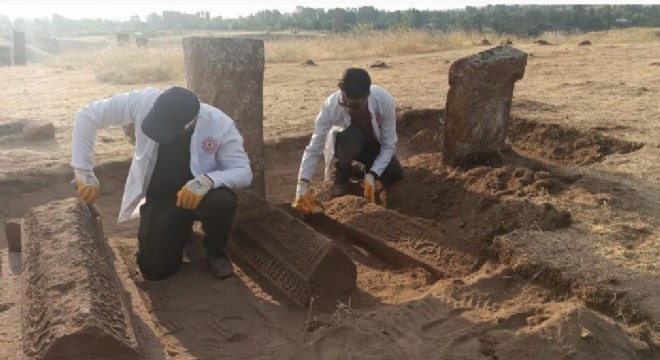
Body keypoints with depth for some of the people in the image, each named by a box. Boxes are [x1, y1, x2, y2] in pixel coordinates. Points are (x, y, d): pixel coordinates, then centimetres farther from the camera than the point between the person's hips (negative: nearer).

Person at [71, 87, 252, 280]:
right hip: (159, 199, 2)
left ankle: (216, 251, -1)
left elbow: (243, 172, -20)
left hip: (199, 193, -1)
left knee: (222, 201, -36)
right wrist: (83, 172, -21)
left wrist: (208, 180, -41)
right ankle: (181, 230, 25)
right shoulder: (145, 101, -24)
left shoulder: (220, 125, -26)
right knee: (153, 269, -9)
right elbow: (87, 115, -15)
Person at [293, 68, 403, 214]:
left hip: (376, 143, 2)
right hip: (346, 142, -2)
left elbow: (389, 145, -25)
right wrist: (302, 187, -40)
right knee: (350, 139, -37)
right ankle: (342, 176, -5)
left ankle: (359, 169, 12)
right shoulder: (331, 105, -35)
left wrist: (371, 175, -37)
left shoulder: (384, 101, -34)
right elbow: (314, 148, -31)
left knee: (395, 175, -20)